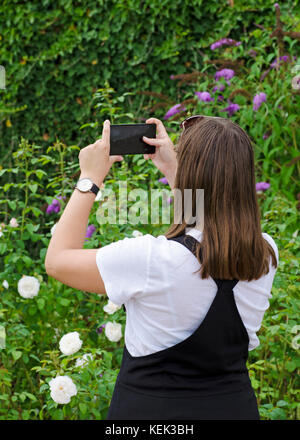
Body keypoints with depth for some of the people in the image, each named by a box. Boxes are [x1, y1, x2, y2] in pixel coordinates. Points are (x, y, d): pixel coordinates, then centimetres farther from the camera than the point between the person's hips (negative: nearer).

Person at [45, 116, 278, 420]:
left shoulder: (153, 259, -26)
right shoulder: (265, 255, -11)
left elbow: (57, 260, -12)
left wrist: (90, 178, -5)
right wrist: (172, 170, 14)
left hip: (150, 409, -4)